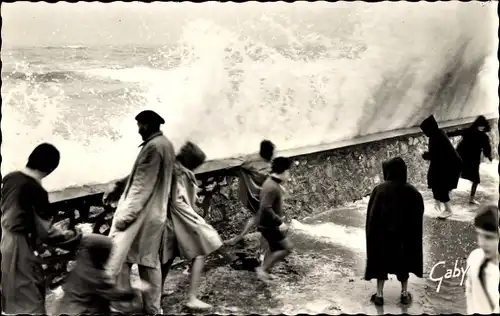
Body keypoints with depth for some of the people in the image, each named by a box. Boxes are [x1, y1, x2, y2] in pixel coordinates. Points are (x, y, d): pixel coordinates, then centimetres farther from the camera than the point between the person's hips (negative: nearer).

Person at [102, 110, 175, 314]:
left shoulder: (153, 147, -17)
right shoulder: (165, 144, 13)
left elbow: (142, 186, -21)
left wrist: (125, 214, -19)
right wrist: (117, 188, 17)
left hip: (140, 214, -10)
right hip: (154, 214, 10)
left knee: (117, 258, 0)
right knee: (150, 261, 14)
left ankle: (118, 305, 7)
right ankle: (152, 308, 21)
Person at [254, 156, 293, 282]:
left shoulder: (272, 182, 7)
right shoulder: (272, 187, -26)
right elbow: (266, 208, -33)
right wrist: (279, 222, -27)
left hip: (270, 224, 10)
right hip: (269, 225, -10)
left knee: (275, 249, 20)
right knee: (286, 248, -4)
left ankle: (264, 271, 31)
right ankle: (262, 268, 0)